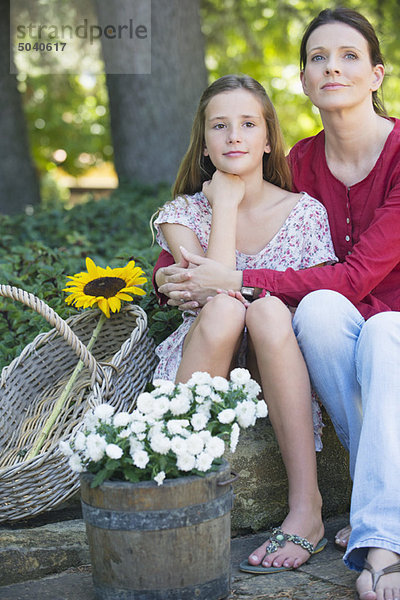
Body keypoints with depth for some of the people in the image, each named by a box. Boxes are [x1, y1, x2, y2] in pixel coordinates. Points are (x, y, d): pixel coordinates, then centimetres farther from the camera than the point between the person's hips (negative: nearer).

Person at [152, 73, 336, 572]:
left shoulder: (305, 213, 0)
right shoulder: (182, 214, -1)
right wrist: (225, 204, -13)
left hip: (280, 372, 0)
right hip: (204, 372, 0)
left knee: (268, 310, -33)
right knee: (224, 307, -32)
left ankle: (306, 506, -34)